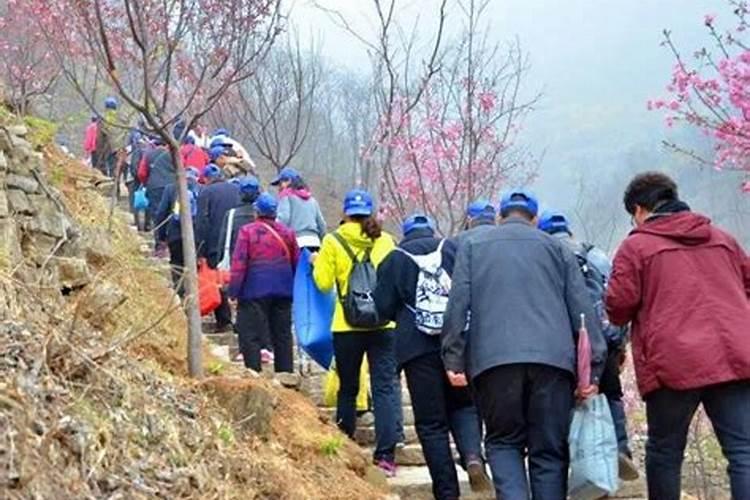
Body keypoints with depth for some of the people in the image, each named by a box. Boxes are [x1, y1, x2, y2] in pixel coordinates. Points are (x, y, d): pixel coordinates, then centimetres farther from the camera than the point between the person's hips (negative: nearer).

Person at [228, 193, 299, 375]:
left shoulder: (247, 231, -8)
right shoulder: (287, 232, 6)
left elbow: (239, 264, -10)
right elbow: (297, 263, 12)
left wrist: (233, 292, -6)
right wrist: (296, 290, 22)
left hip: (255, 292, -5)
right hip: (283, 291, 5)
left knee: (251, 336, -1)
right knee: (283, 336, 12)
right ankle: (286, 374, 16)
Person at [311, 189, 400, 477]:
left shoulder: (333, 242, -3)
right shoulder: (385, 241, 4)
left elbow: (323, 283, -5)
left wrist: (316, 264, 14)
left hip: (347, 326, -1)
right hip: (383, 324, 1)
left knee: (348, 389, 13)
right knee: (384, 389, -1)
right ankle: (385, 455, -8)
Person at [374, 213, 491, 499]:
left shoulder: (394, 259, 7)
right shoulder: (454, 249, 9)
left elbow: (384, 307, 2)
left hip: (418, 345, -1)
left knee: (431, 423, 4)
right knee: (464, 405, 16)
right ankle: (472, 456, -12)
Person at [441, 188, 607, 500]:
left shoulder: (473, 245, 18)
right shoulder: (556, 247, 20)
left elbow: (458, 304, 6)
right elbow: (583, 310, 12)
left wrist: (454, 359, 5)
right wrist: (593, 368, 10)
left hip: (494, 358, 0)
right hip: (552, 358, 1)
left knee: (503, 441, 13)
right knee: (549, 450, 8)